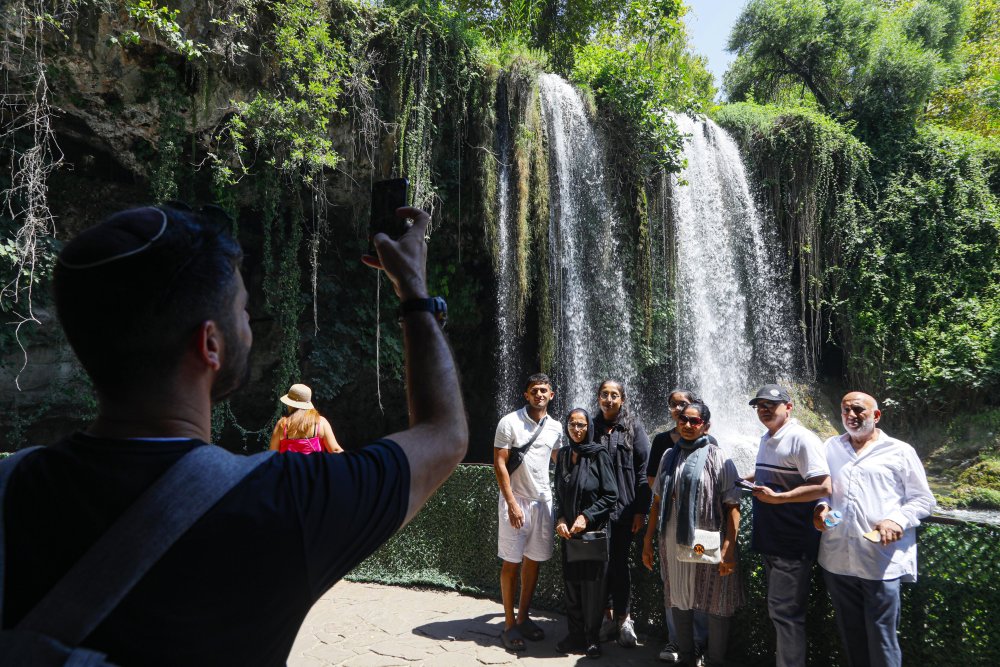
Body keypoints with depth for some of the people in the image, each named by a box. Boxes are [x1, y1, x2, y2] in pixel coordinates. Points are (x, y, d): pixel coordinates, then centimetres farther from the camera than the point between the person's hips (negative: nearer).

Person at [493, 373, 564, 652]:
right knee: (511, 563, 0)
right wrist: (512, 503, -15)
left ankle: (524, 618, 24)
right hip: (515, 501, -5)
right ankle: (509, 625, 10)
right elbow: (499, 464, -11)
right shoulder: (509, 422, -9)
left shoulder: (555, 428, 6)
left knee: (533, 561, 10)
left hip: (543, 501, 5)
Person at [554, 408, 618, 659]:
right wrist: (560, 520, -3)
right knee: (571, 583, 7)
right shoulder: (563, 455, 6)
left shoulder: (599, 455, -8)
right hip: (568, 532, 4)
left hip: (593, 531, -4)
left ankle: (592, 637, 16)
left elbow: (611, 495, -9)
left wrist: (586, 517, -15)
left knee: (592, 584, 2)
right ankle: (575, 635, 20)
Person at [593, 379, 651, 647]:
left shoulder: (633, 426, 1)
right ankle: (607, 615, 19)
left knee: (620, 562, 2)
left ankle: (623, 618, 14)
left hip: (623, 507, -2)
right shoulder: (592, 427, 7)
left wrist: (640, 510, -8)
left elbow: (643, 469, -2)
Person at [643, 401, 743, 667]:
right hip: (673, 545, 5)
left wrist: (728, 549, -17)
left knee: (716, 606, 4)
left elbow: (732, 507, -9)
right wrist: (648, 541, 10)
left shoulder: (718, 458, -5)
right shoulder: (670, 457, 9)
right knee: (678, 602, 15)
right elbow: (658, 501, 13)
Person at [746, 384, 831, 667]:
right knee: (777, 608, 19)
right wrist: (748, 479, 12)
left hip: (793, 544, -9)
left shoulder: (802, 439, -16)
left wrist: (777, 498, -24)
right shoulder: (766, 439, 12)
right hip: (769, 539, 9)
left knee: (784, 611, -3)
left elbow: (823, 487, -23)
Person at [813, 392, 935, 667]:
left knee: (881, 638, 2)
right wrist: (822, 506, -1)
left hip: (882, 561, -4)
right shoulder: (831, 447, 13)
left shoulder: (900, 451, 3)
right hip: (837, 559, 4)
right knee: (850, 634, 15)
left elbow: (924, 499, 3)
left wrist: (898, 520, -14)